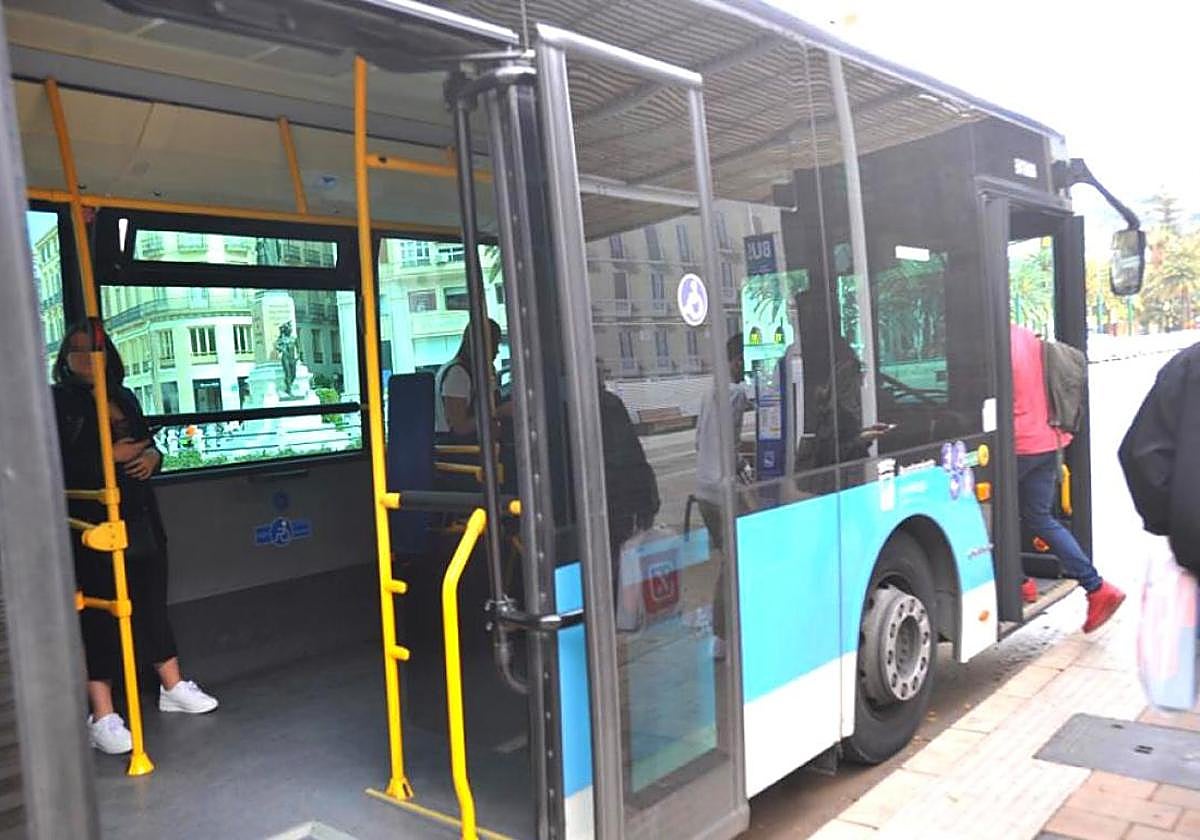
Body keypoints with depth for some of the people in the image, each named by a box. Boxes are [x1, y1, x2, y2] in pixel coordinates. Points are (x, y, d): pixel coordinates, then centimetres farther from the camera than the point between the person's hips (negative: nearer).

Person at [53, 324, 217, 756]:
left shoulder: (124, 398, 14)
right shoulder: (58, 402, -5)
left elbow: (146, 443, 22)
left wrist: (152, 456, 0)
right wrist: (111, 455, -19)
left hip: (141, 520, 6)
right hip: (92, 524, -6)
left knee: (152, 602, 14)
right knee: (100, 615, -2)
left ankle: (173, 687, 29)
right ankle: (102, 717, 8)